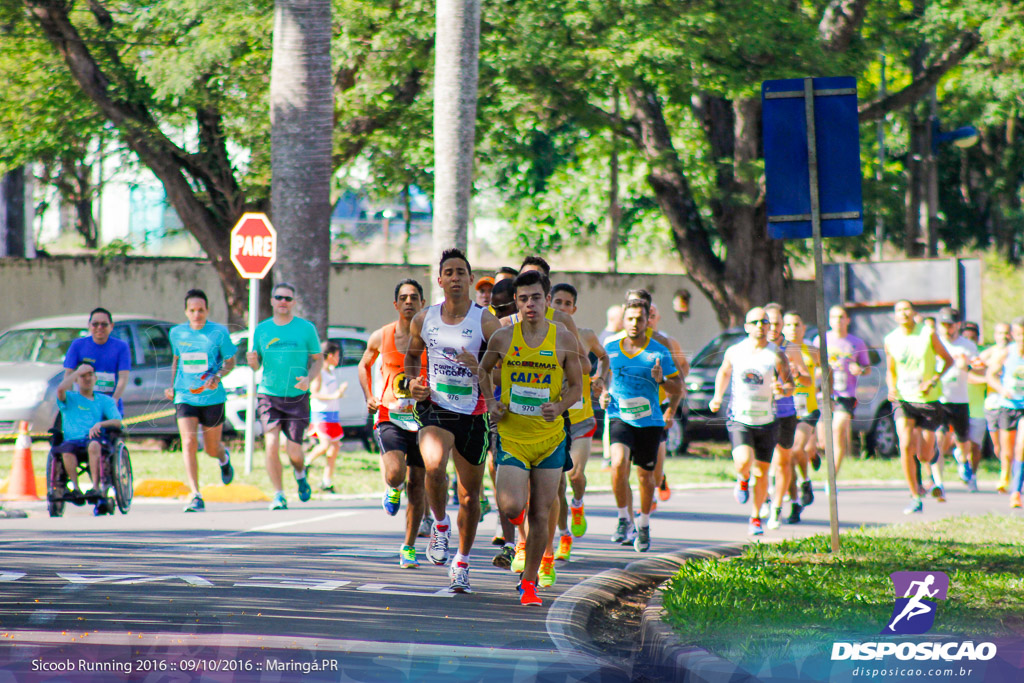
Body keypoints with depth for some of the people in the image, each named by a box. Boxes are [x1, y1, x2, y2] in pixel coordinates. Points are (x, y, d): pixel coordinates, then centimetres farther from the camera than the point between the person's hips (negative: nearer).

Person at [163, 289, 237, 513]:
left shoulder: (219, 332, -6)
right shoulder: (176, 333, 3)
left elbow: (230, 362, 1)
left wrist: (218, 376, -18)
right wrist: (172, 385, 9)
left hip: (213, 397, -1)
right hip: (184, 396, 1)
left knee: (212, 449, 11)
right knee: (188, 443, -18)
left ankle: (223, 457, 51)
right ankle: (195, 496, -17)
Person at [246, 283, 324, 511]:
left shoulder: (306, 328, 1)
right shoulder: (262, 329, 6)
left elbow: (318, 360, 6)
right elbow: (256, 365, 13)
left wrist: (308, 379, -13)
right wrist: (252, 361, -11)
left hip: (297, 397, -1)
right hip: (269, 395, 1)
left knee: (293, 451, -2)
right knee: (272, 445, -15)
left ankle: (300, 475, 34)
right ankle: (278, 495, -3)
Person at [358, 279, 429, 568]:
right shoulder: (381, 337, 2)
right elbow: (364, 365, 21)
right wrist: (369, 397, 7)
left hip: (422, 419, 1)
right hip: (389, 417, -1)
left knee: (417, 485, 4)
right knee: (395, 475, -22)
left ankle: (408, 548, 17)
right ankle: (393, 489, 16)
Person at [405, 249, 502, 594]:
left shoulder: (486, 322, -7)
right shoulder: (424, 319, 3)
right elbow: (412, 355, 21)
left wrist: (480, 367, -24)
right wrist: (413, 382, 1)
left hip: (472, 414, 0)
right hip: (435, 409, 0)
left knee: (470, 495, 9)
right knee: (434, 465, -30)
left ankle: (462, 563, 29)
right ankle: (440, 526, -2)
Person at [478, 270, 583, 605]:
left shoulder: (564, 339, -2)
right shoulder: (503, 338, -2)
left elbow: (576, 386, 6)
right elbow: (483, 369, 17)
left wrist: (560, 407, -14)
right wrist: (490, 402, 0)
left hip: (550, 438, 1)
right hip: (511, 436, -1)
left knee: (540, 516, 3)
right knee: (511, 507, -17)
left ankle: (529, 581, 18)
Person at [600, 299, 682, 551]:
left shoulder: (659, 352, -2)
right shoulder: (610, 348, 4)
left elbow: (678, 388, 2)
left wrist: (661, 380, -18)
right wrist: (603, 394, 2)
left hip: (649, 421, 0)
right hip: (619, 417, 0)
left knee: (646, 475, 8)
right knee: (619, 463, -24)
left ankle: (644, 525, 31)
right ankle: (624, 520, -8)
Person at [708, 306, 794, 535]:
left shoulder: (776, 355, -5)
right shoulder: (734, 352, 1)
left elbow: (790, 384, -7)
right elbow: (724, 372, 21)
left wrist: (783, 390, -30)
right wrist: (717, 397, 7)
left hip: (767, 422, 0)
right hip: (739, 420, 0)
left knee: (761, 472, 6)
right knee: (743, 461, -23)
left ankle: (756, 518, 25)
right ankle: (742, 480, 14)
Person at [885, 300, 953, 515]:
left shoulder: (928, 334, -5)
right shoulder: (891, 340, 2)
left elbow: (948, 360, 3)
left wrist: (934, 380, -13)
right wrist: (892, 389, -3)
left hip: (929, 400, -1)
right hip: (904, 399, 1)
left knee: (924, 456, 2)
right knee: (905, 446, -20)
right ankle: (915, 499, -11)